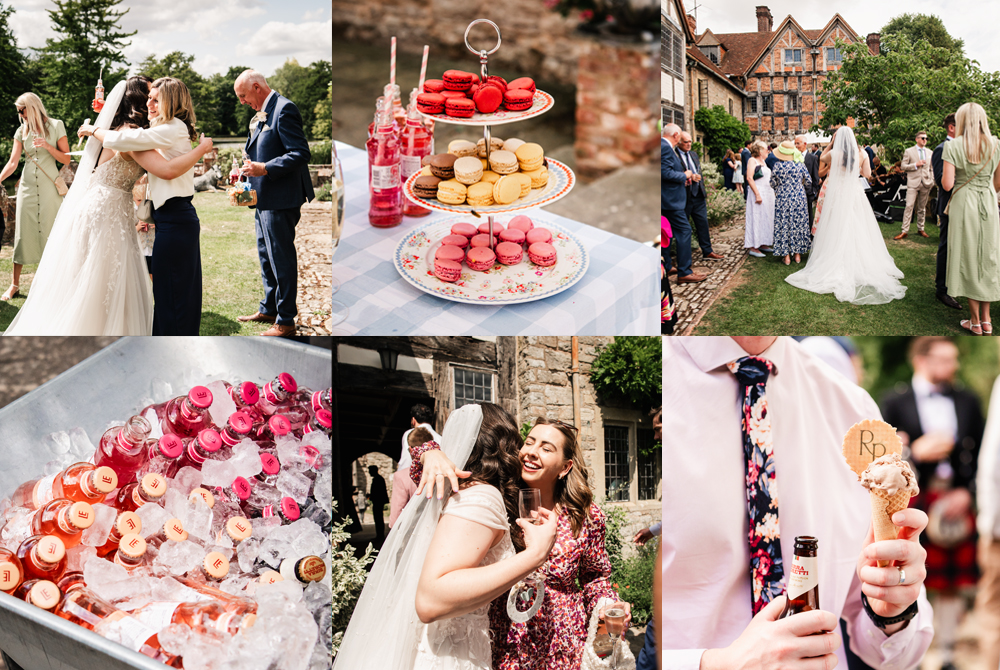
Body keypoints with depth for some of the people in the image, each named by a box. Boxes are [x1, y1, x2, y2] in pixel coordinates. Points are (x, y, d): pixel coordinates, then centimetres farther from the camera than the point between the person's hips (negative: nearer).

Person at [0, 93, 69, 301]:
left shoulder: (56, 126, 1)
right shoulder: (22, 131, 8)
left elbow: (66, 159, 0)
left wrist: (48, 146, -16)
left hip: (50, 186, -2)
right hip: (28, 186, 2)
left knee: (50, 233, -4)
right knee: (23, 232, 0)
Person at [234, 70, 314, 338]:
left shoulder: (284, 109, -15)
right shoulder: (262, 114, 15)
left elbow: (301, 153, -22)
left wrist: (264, 169, -26)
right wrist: (251, 165, 12)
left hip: (280, 200, -10)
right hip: (264, 199, 10)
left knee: (281, 258, -4)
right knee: (266, 256, 19)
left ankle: (286, 320, 3)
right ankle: (269, 309, 33)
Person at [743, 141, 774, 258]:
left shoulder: (763, 161, 17)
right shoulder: (752, 160, -7)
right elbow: (749, 178, -16)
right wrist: (757, 194, -22)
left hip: (768, 194, 9)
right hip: (758, 192, -9)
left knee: (766, 218, 11)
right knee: (756, 218, -7)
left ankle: (763, 243, 18)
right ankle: (753, 247, -6)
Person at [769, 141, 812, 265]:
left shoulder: (777, 166, -9)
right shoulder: (800, 165, -6)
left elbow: (773, 184, -1)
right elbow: (808, 182, 0)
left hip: (782, 199, -1)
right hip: (798, 199, 1)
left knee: (784, 224, 6)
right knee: (798, 224, 10)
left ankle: (787, 256, 6)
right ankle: (798, 254, 14)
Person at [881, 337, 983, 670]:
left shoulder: (968, 401, 11)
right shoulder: (893, 402, 1)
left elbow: (981, 454, 10)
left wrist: (967, 492, -3)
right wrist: (915, 452, -15)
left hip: (955, 502, 3)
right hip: (910, 504, -3)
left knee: (951, 584, 7)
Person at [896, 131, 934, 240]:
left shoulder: (930, 153, 13)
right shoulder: (909, 151, 3)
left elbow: (931, 168, 19)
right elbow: (903, 166, -2)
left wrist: (932, 181, 8)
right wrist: (916, 165, -14)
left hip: (926, 183, 4)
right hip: (913, 183, -4)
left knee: (922, 208, 9)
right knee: (909, 206, -10)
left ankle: (920, 229, 17)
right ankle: (905, 231, -10)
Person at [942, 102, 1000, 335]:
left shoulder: (953, 147, -10)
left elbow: (947, 184, -15)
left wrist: (946, 175, 6)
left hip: (963, 204, -3)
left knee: (967, 258, 4)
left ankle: (975, 321, 8)